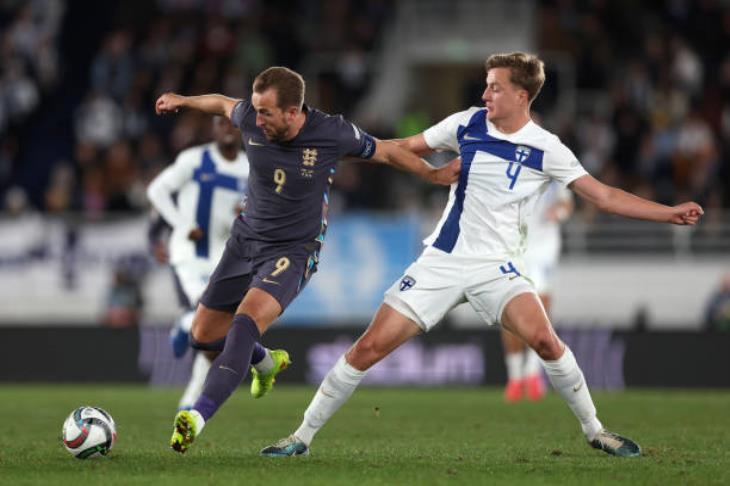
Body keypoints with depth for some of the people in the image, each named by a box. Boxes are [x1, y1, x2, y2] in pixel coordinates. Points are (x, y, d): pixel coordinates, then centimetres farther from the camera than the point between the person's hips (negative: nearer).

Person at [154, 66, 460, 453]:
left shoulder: (332, 134, -20)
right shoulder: (250, 119, -12)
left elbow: (386, 151, -1)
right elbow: (224, 103, 13)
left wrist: (433, 174, 0)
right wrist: (182, 101, 28)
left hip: (293, 251, -5)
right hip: (245, 240, 5)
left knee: (246, 322, -30)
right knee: (204, 335, 9)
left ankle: (199, 415, -40)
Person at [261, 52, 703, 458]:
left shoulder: (546, 149, -6)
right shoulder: (467, 124, 1)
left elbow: (605, 196, -4)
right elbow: (405, 148, 14)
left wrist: (671, 213, -12)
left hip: (497, 266, -2)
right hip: (443, 259, 2)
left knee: (543, 338, -26)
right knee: (371, 345, -8)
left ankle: (595, 430, -5)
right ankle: (303, 436, 5)